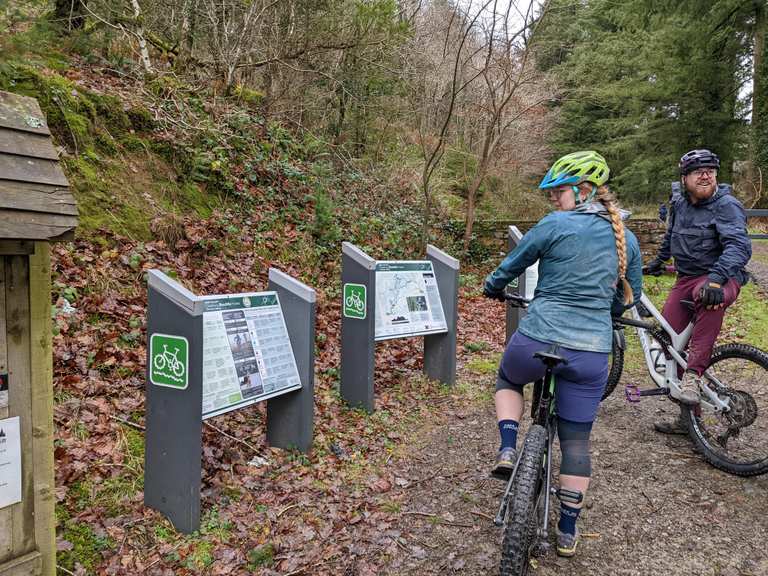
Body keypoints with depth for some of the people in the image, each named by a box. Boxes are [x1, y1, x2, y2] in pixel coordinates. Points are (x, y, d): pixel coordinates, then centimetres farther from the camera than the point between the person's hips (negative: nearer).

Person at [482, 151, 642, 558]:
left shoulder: (554, 226, -6)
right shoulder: (627, 239, 9)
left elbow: (511, 266, 6)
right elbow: (628, 298, 20)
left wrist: (492, 288, 26)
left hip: (537, 341, -3)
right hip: (591, 355, 4)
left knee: (508, 378, 31)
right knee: (576, 441, 17)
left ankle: (507, 450, 13)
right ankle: (568, 531, 26)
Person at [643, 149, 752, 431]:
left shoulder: (726, 205, -12)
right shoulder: (679, 203, 8)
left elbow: (740, 246, -27)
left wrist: (716, 278, -42)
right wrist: (657, 261, 39)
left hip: (721, 280, -6)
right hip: (686, 280, 6)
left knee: (710, 298, -42)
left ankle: (692, 376, -35)